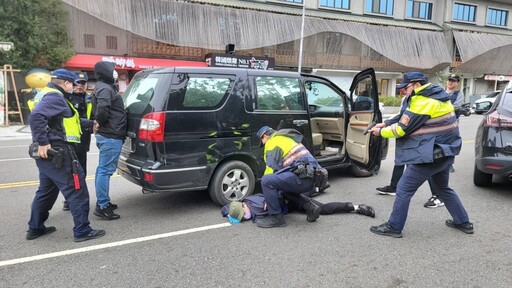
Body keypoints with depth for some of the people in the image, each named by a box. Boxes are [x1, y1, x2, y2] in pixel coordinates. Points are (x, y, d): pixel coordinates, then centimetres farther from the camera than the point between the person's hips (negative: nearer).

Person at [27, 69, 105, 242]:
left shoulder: (49, 95, 20)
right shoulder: (54, 97, -13)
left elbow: (68, 121, 26)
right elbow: (36, 117, -29)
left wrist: (90, 124, 30)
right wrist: (43, 143, -27)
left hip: (48, 153, 11)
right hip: (57, 153, -11)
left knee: (46, 191, 21)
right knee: (77, 190, -5)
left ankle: (35, 228, 30)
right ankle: (82, 231, -1)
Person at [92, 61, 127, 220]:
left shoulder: (104, 87, 20)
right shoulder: (105, 89, -14)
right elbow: (102, 110, -29)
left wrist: (100, 124, 11)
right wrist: (102, 123, -12)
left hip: (105, 134, 11)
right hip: (111, 136, -11)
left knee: (102, 169, 15)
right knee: (106, 170, -7)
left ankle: (103, 202, 26)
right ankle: (102, 206, -2)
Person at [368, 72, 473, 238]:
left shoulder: (422, 101, -17)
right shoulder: (437, 96, 15)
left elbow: (401, 129, -15)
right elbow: (408, 121, 17)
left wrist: (381, 132, 1)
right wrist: (385, 125, 11)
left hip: (431, 154, -10)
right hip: (445, 152, 10)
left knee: (404, 189, -2)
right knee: (442, 189, 27)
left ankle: (393, 227, 5)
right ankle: (463, 222, 35)